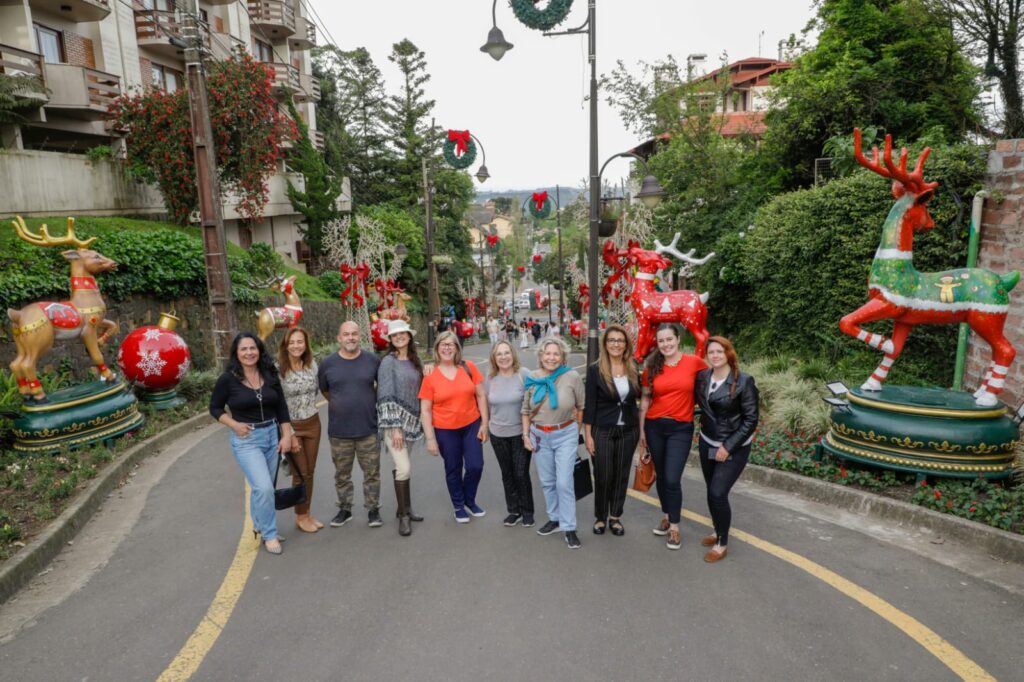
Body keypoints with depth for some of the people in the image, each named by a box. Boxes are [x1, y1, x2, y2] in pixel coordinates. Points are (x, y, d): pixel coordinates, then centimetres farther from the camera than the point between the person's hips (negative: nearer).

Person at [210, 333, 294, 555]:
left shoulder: (270, 375, 0)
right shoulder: (228, 379, -9)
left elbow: (282, 407, 5)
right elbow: (215, 408, 2)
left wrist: (286, 436, -1)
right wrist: (234, 424, -13)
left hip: (272, 435, 4)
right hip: (246, 439, -4)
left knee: (262, 487, 14)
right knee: (264, 488, -12)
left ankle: (260, 526, 37)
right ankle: (269, 534, 8)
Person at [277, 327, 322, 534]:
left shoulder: (312, 365, -1)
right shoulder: (278, 369, -15)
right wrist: (289, 434, -15)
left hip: (313, 424, 4)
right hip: (291, 426, -4)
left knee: (309, 472, 12)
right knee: (300, 473, 4)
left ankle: (307, 514, 27)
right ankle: (300, 517, 22)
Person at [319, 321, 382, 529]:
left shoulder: (372, 360, -4)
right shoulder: (328, 363, -3)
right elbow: (324, 390, 12)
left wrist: (371, 402, 7)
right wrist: (340, 405, 10)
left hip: (368, 428, -1)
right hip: (339, 431, 1)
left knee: (372, 472, 8)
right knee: (342, 474, 14)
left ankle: (373, 509, 23)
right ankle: (344, 509, 31)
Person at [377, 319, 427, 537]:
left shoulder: (415, 361, 10)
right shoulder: (388, 362, -9)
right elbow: (387, 397, -14)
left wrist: (418, 421, 14)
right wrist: (395, 427, -18)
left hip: (411, 421, 5)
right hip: (393, 422, -5)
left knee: (402, 467, 10)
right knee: (404, 468, -9)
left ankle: (405, 508, 23)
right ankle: (403, 516, 5)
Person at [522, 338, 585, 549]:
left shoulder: (572, 377, -12)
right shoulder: (532, 378, -2)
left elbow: (581, 406, 0)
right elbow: (526, 409, 7)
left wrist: (576, 428, 3)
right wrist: (525, 434, 4)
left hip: (566, 435, -3)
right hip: (539, 436, 4)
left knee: (564, 482, -5)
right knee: (547, 481, 13)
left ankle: (569, 528, 7)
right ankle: (554, 518, 31)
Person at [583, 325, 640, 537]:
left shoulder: (634, 370, 1)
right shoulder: (595, 370, -8)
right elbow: (590, 405, -8)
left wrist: (641, 429, 3)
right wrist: (588, 435, -9)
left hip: (628, 431, 3)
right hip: (602, 431, -3)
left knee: (621, 475, 11)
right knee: (603, 476, 4)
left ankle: (615, 517, 26)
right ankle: (600, 517, 23)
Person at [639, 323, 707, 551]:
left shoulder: (694, 362, -7)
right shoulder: (652, 367, 1)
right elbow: (645, 399, 7)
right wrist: (641, 430, 7)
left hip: (681, 428, -3)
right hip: (655, 426, 3)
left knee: (672, 479, -7)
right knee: (661, 476, 14)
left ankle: (674, 528, 9)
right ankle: (666, 516, 33)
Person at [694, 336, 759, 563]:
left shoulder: (744, 381, -14)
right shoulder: (702, 376, -2)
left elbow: (750, 420, -13)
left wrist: (728, 447, -15)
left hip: (734, 448, -5)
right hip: (707, 443, 5)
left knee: (718, 493, -9)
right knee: (712, 492, 13)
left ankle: (722, 543, 10)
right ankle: (718, 531, 35)